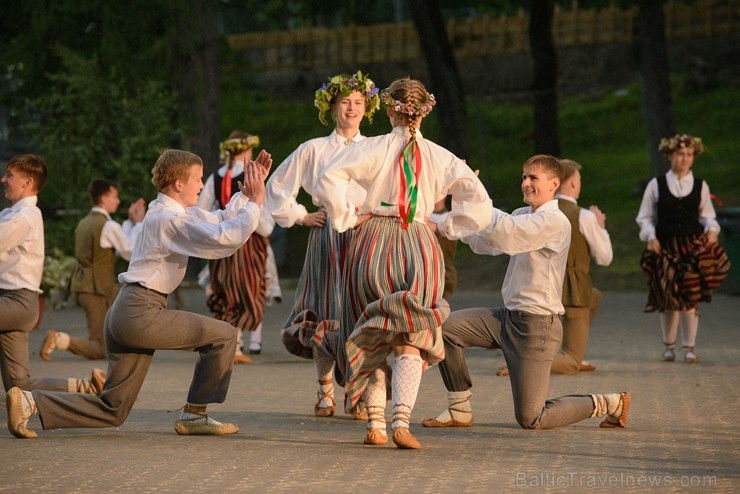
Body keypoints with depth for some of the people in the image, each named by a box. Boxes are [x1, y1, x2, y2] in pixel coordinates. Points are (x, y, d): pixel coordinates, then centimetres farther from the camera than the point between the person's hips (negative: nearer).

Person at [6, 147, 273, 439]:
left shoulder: (175, 211, 17)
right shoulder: (171, 219, -13)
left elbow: (220, 222, 25)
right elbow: (225, 239, -21)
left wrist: (246, 192, 17)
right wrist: (255, 203, -12)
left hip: (123, 315, 10)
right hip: (141, 313, -10)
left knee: (113, 411, 9)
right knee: (223, 335, -3)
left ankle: (30, 402, 1)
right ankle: (194, 416, 2)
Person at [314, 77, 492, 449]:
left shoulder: (373, 148, -3)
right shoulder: (441, 157, 2)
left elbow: (329, 180, -15)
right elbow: (479, 203, -3)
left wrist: (347, 219, -4)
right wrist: (446, 227, 6)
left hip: (371, 244, 0)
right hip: (418, 247, 0)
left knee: (370, 340, 12)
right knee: (410, 341, 3)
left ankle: (375, 424, 9)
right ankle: (401, 422, -13)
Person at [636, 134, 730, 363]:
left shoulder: (700, 186, 7)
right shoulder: (656, 185, 4)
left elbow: (707, 215, 12)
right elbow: (645, 217, 7)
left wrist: (712, 229, -7)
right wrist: (650, 236, -7)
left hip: (693, 246, 0)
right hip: (665, 247, 0)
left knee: (691, 297, -6)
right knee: (669, 298, 2)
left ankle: (689, 348, 3)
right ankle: (669, 346, 18)